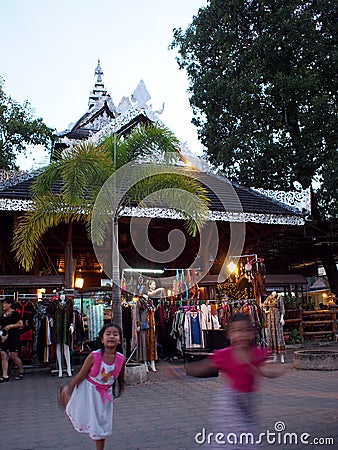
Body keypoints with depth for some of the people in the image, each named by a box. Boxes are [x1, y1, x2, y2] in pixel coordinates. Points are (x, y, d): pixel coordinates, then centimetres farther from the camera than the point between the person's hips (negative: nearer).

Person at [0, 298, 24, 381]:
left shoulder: (14, 313, -7)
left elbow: (21, 324, -11)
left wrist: (11, 326, -18)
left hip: (13, 337, -7)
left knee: (13, 355, -4)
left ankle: (21, 371, 19)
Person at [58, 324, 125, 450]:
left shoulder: (121, 359, -20)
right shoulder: (94, 356, -28)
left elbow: (121, 380, -1)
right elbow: (80, 376, -16)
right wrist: (68, 391, -8)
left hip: (105, 393, 2)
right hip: (88, 390, -2)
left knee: (102, 425, 12)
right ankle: (65, 390, 43)